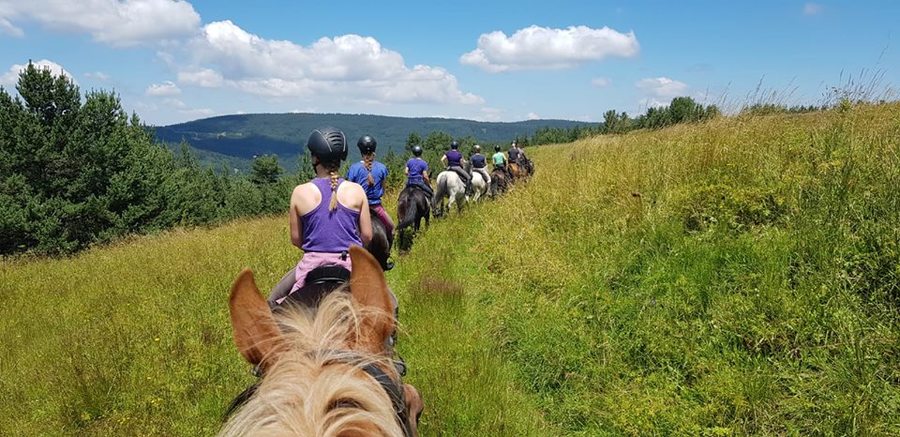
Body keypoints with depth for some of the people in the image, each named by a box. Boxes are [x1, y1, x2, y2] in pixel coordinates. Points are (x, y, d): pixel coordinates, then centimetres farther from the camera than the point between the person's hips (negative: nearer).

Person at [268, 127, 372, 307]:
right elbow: (367, 236, -2)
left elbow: (295, 239, 2)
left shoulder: (300, 192, -5)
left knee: (274, 301, 25)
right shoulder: (356, 191, -5)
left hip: (312, 263, 0)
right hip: (351, 263, 0)